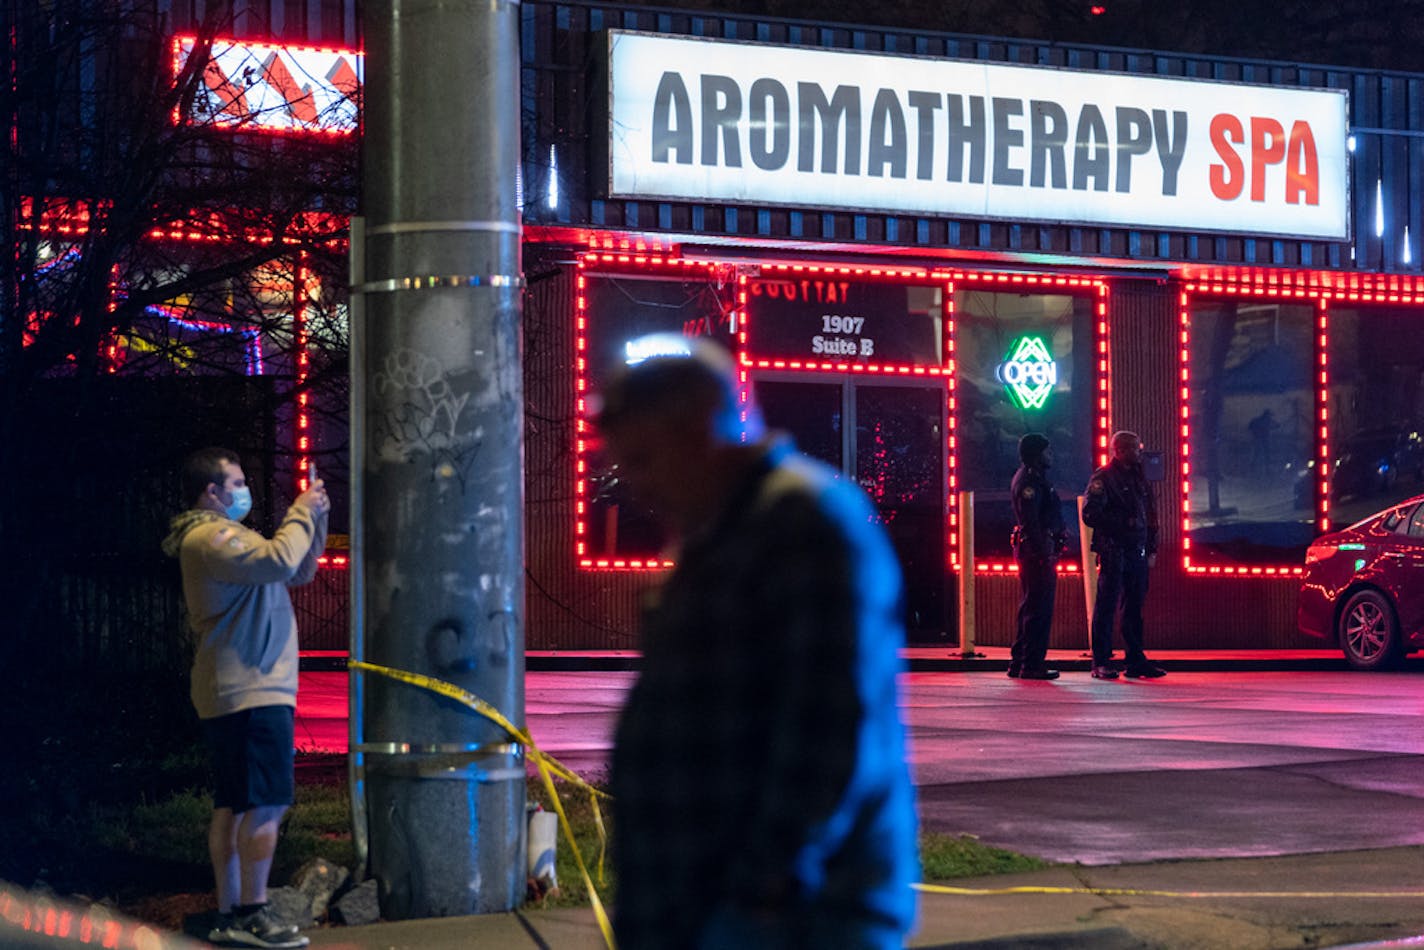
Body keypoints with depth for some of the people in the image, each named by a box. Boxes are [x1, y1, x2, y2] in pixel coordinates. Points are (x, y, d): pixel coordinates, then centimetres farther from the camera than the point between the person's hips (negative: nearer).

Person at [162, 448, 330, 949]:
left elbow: (301, 570, 25)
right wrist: (300, 513, -12)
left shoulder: (226, 536, 23)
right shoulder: (210, 538, -12)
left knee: (233, 805, 10)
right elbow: (281, 562, -27)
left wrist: (315, 518, 12)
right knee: (265, 805, -12)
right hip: (254, 693, -11)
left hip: (230, 696, 11)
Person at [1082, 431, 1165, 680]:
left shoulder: (1140, 478, 16)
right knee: (1106, 606, -5)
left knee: (1134, 607, 9)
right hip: (1113, 551, -7)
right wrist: (1124, 522, -17)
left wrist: (1151, 549, 15)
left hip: (1137, 553, 7)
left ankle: (1136, 661, 14)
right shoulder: (1103, 478, -6)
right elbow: (1091, 516, -13)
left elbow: (1150, 515, 21)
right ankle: (1101, 663, -2)